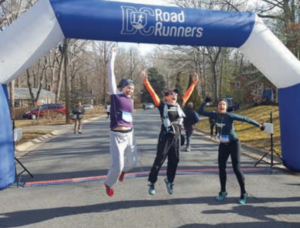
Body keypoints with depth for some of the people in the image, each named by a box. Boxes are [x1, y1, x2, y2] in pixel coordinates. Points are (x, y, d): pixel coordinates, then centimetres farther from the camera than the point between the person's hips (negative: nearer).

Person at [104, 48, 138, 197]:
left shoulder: (130, 101, 10)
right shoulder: (116, 96, -6)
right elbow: (111, 76, -10)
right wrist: (112, 58, -8)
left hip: (129, 135, 6)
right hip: (117, 135, -6)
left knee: (132, 161, 11)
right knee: (117, 165, -3)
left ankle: (122, 170, 46)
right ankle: (109, 183, 27)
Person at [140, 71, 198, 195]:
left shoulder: (179, 105, 11)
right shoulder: (162, 105, -1)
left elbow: (187, 94, 18)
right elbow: (153, 94, -9)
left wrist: (194, 82, 21)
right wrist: (146, 81, -16)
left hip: (177, 137, 5)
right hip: (165, 136, -5)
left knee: (174, 161, 11)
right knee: (159, 160, 0)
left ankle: (169, 181, 30)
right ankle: (152, 183, 12)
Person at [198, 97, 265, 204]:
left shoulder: (230, 116, -16)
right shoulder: (215, 115, -2)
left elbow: (245, 119, -12)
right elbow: (201, 112, 4)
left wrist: (259, 125, -13)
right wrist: (205, 102, -8)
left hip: (233, 144, -5)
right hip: (223, 145, 5)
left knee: (236, 168, -7)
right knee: (221, 168, 6)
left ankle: (243, 193, 6)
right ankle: (223, 191, 21)